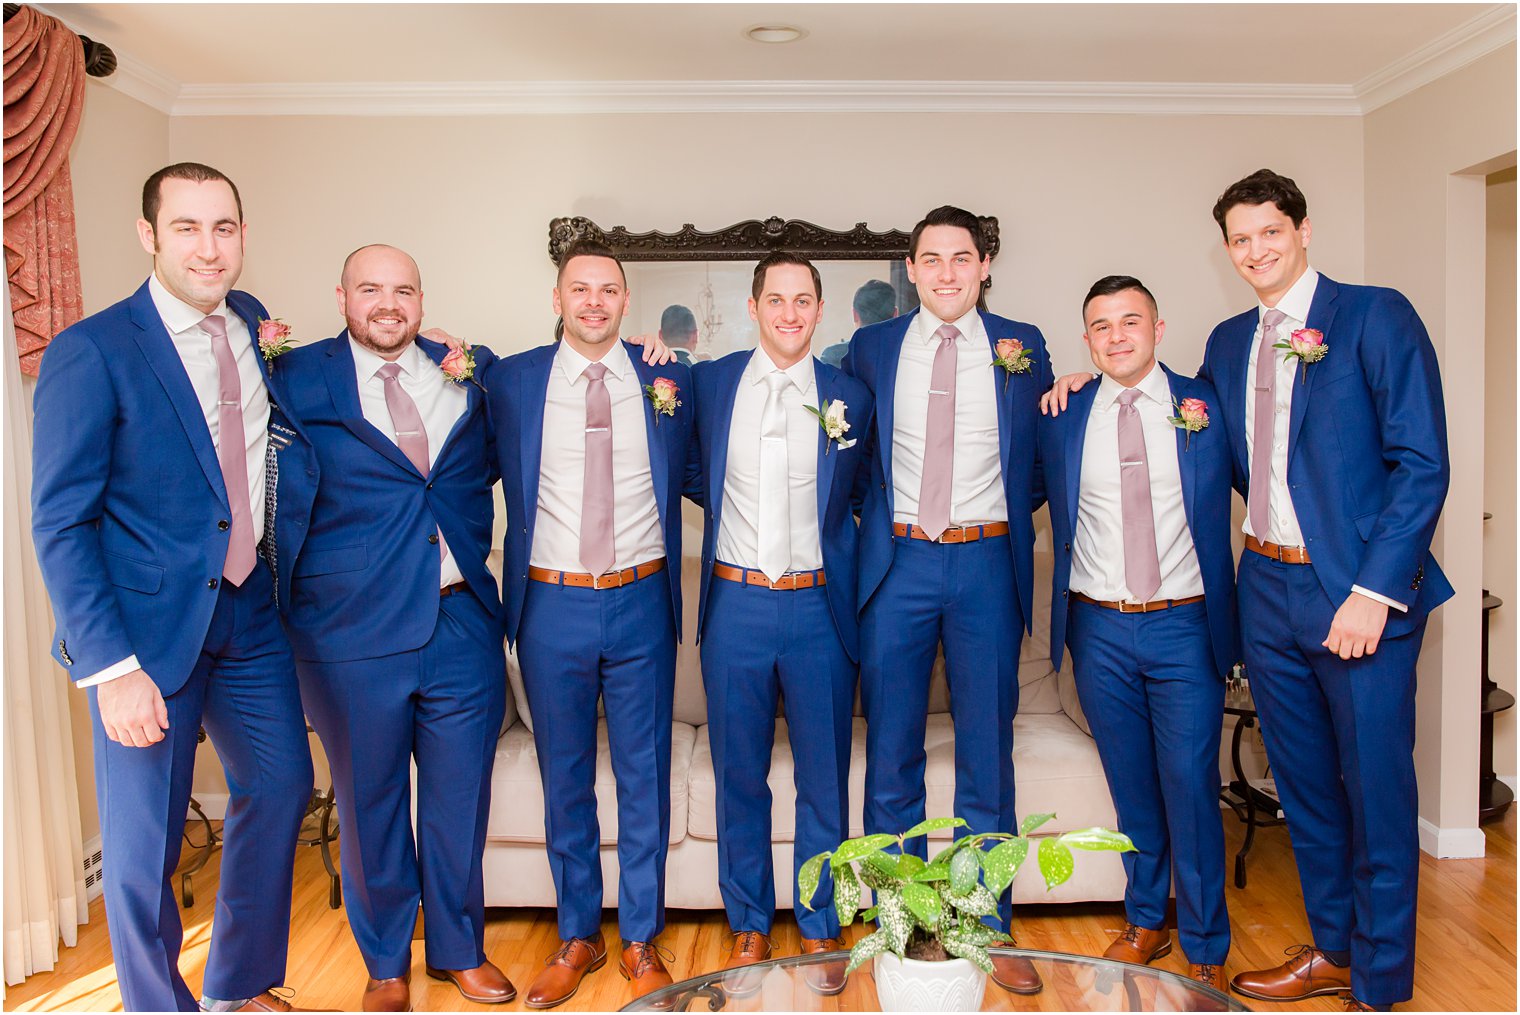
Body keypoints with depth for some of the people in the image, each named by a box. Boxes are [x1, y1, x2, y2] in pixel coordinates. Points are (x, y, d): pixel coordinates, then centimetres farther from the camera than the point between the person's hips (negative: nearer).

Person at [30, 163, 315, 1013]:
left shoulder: (251, 321, 5)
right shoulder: (92, 352, -14)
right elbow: (60, 523, -14)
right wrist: (111, 669, -19)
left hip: (250, 612, 7)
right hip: (150, 624, -6)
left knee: (281, 785, 15)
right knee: (143, 840, 6)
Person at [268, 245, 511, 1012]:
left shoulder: (471, 372, 6)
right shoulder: (297, 379, -3)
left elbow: (493, 463, 15)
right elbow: (284, 498, -3)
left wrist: (476, 376, 2)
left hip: (463, 623, 2)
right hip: (352, 632, -2)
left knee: (459, 799, 14)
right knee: (370, 804, 14)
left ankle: (458, 948, 37)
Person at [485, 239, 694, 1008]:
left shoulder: (667, 380, 2)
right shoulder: (511, 380, 2)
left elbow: (687, 479, 11)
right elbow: (502, 482, 8)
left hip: (641, 604, 0)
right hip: (552, 605, 0)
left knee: (645, 777, 9)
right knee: (564, 779, 12)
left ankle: (642, 941, 27)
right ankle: (578, 937, 30)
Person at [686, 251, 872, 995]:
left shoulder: (850, 396, 2)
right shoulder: (709, 381, 3)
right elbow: (694, 474, 16)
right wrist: (730, 510, 4)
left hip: (819, 607, 0)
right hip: (735, 605, 1)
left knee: (824, 781, 8)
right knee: (739, 779, 11)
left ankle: (819, 931, 27)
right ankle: (749, 928, 28)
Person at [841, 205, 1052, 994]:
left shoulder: (1021, 345, 6)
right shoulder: (871, 347, 6)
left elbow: (1042, 453, 13)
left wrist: (1010, 517, 4)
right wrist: (876, 517, 3)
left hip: (986, 563, 0)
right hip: (896, 562, 1)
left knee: (987, 755, 7)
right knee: (890, 756, 7)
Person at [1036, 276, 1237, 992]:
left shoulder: (1205, 405, 0)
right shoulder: (1062, 418, 3)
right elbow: (1045, 509, 15)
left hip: (1185, 625, -1)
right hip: (1099, 630, 2)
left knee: (1191, 792, 1)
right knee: (1131, 790, 13)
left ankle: (1205, 949, 19)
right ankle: (1145, 921, 33)